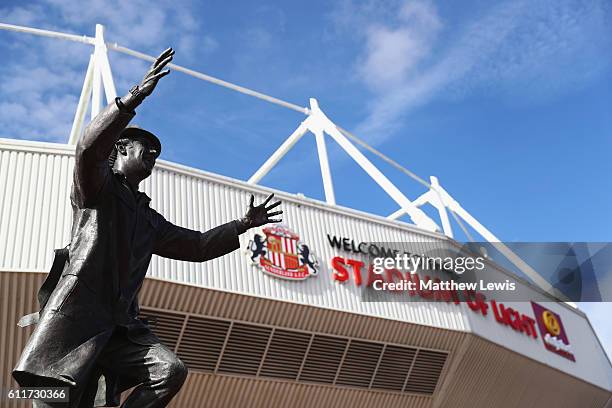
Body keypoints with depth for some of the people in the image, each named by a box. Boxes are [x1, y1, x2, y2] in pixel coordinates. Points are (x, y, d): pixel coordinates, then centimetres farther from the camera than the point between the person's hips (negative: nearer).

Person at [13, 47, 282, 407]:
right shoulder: (97, 186, 8)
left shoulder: (149, 219, 27)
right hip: (76, 314, -6)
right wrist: (136, 96, -22)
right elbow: (90, 148, -14)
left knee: (171, 370, -20)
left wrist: (244, 224, 25)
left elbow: (196, 245, 30)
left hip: (121, 327, 6)